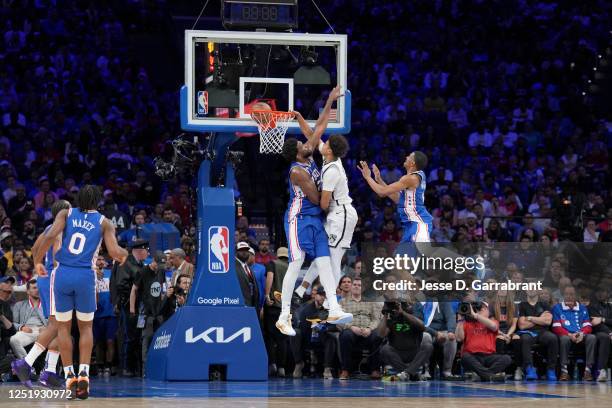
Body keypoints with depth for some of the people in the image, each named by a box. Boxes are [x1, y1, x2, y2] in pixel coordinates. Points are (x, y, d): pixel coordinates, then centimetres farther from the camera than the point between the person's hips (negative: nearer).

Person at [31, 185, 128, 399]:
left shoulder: (66, 214, 7)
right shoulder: (104, 223, 6)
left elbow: (51, 235, -10)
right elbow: (114, 252, -6)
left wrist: (37, 261, 1)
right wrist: (125, 253, 17)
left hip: (63, 274, 0)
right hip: (85, 276, 0)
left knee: (63, 327, 12)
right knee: (86, 327, 14)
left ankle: (69, 376, 5)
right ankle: (83, 373, -3)